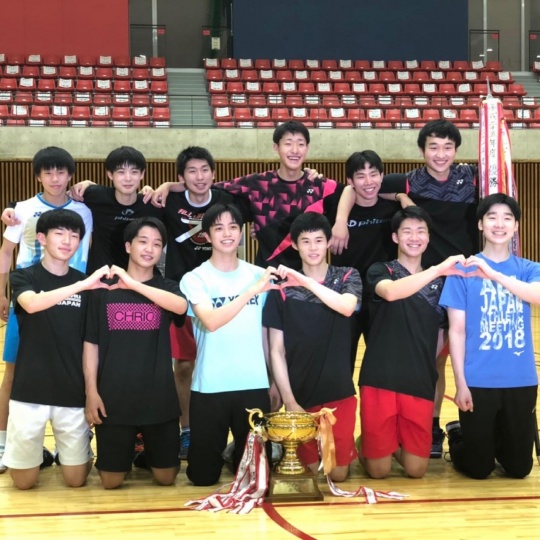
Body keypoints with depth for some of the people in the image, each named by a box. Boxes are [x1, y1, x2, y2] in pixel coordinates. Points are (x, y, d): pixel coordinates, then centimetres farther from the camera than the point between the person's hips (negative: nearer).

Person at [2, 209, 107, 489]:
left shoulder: (86, 283, 6)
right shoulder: (23, 277, -3)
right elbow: (32, 304, -27)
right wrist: (82, 285, -35)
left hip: (73, 392, 2)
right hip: (30, 390, -2)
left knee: (76, 479, 4)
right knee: (24, 480, 4)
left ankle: (73, 448, 35)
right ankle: (42, 452, 34)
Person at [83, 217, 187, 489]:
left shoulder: (167, 287, 2)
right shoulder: (104, 290, 1)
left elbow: (181, 306, -24)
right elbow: (91, 344, 3)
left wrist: (134, 284, -31)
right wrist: (91, 391, -5)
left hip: (159, 397, 0)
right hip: (114, 397, 0)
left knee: (166, 477, 6)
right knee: (111, 480, 4)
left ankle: (147, 453, 37)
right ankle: (131, 452, 34)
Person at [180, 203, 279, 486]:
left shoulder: (260, 275, 5)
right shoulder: (195, 278, -4)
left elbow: (266, 332, 10)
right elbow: (211, 322, -22)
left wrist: (276, 380, 9)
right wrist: (253, 290, -27)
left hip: (254, 385, 2)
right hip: (210, 387, -2)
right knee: (204, 476, 7)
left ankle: (238, 458, 41)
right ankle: (216, 459, 38)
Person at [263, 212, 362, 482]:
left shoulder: (347, 277, 0)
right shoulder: (282, 289, -2)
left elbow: (347, 307, -24)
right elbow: (277, 351, -2)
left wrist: (305, 281, -30)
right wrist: (289, 400, -10)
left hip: (339, 392, 0)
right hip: (300, 395, 0)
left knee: (337, 473, 4)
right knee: (311, 470, 9)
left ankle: (349, 449, 35)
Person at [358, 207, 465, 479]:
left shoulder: (439, 282, 12)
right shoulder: (380, 271, 0)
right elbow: (390, 292, -24)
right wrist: (438, 269, -32)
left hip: (420, 383, 3)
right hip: (380, 379, -3)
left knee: (416, 469, 2)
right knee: (379, 470, -1)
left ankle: (396, 444, 31)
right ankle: (367, 445, 31)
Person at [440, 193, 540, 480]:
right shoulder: (464, 270, -3)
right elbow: (457, 331, -4)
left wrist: (493, 274, -32)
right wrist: (460, 382, -9)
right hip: (479, 380, -2)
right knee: (479, 469, 7)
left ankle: (498, 442, 40)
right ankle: (457, 435, 35)